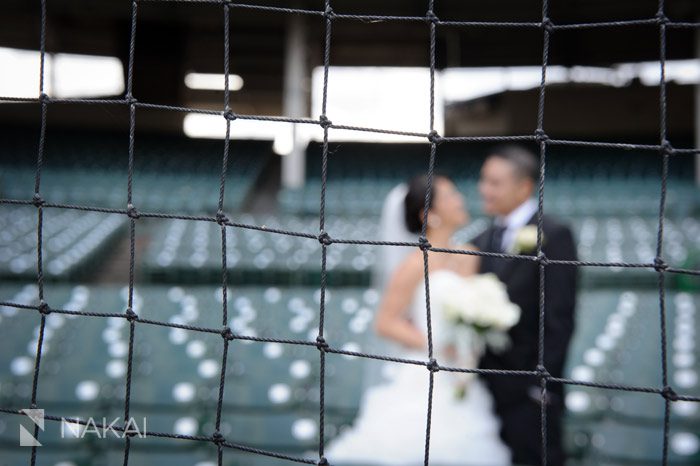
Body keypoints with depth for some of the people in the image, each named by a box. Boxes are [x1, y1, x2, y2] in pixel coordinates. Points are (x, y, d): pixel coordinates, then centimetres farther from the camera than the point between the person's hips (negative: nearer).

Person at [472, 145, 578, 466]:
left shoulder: (553, 236, -10)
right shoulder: (482, 242, 12)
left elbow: (559, 317, -14)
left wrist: (544, 385, -17)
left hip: (527, 394, -7)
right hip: (486, 391, 7)